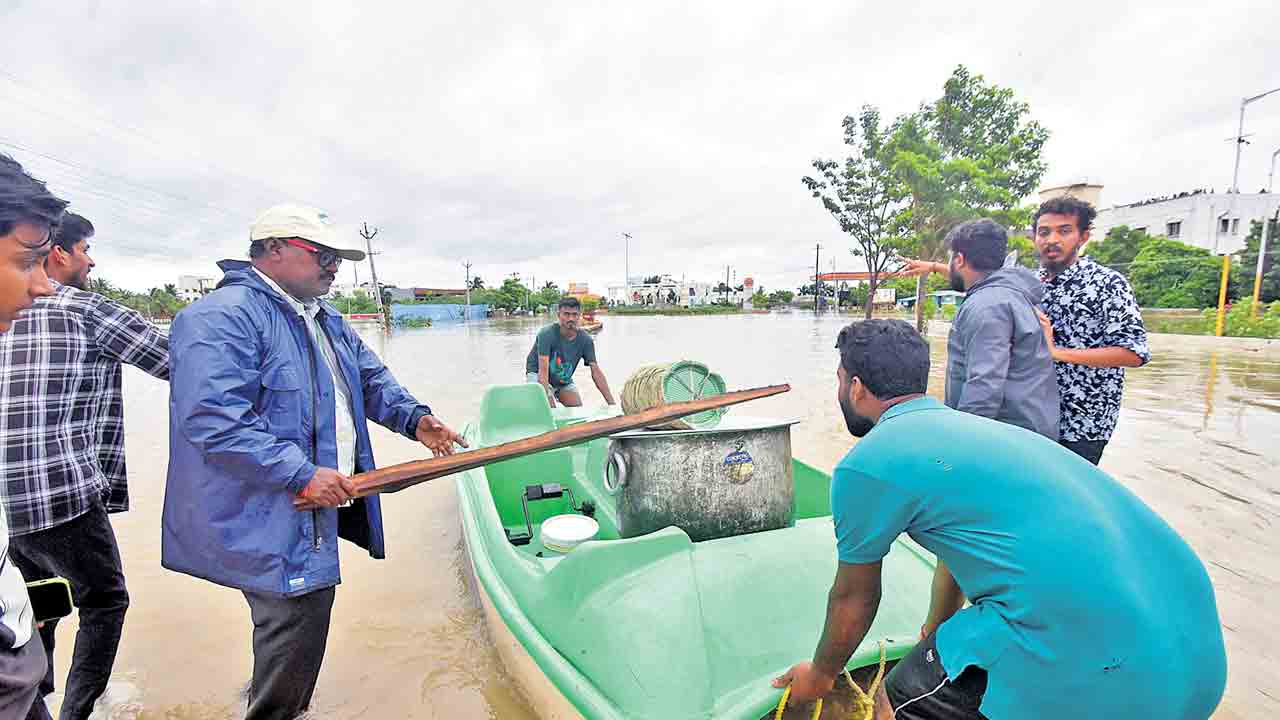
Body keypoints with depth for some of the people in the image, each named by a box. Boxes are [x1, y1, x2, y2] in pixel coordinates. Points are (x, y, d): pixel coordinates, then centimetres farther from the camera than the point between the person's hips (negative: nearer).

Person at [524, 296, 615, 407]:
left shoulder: (585, 340, -17)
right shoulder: (547, 334, -29)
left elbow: (596, 371, -17)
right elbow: (543, 370, -36)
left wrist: (611, 403, -24)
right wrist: (545, 399, -47)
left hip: (564, 380, 5)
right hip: (537, 375, -4)